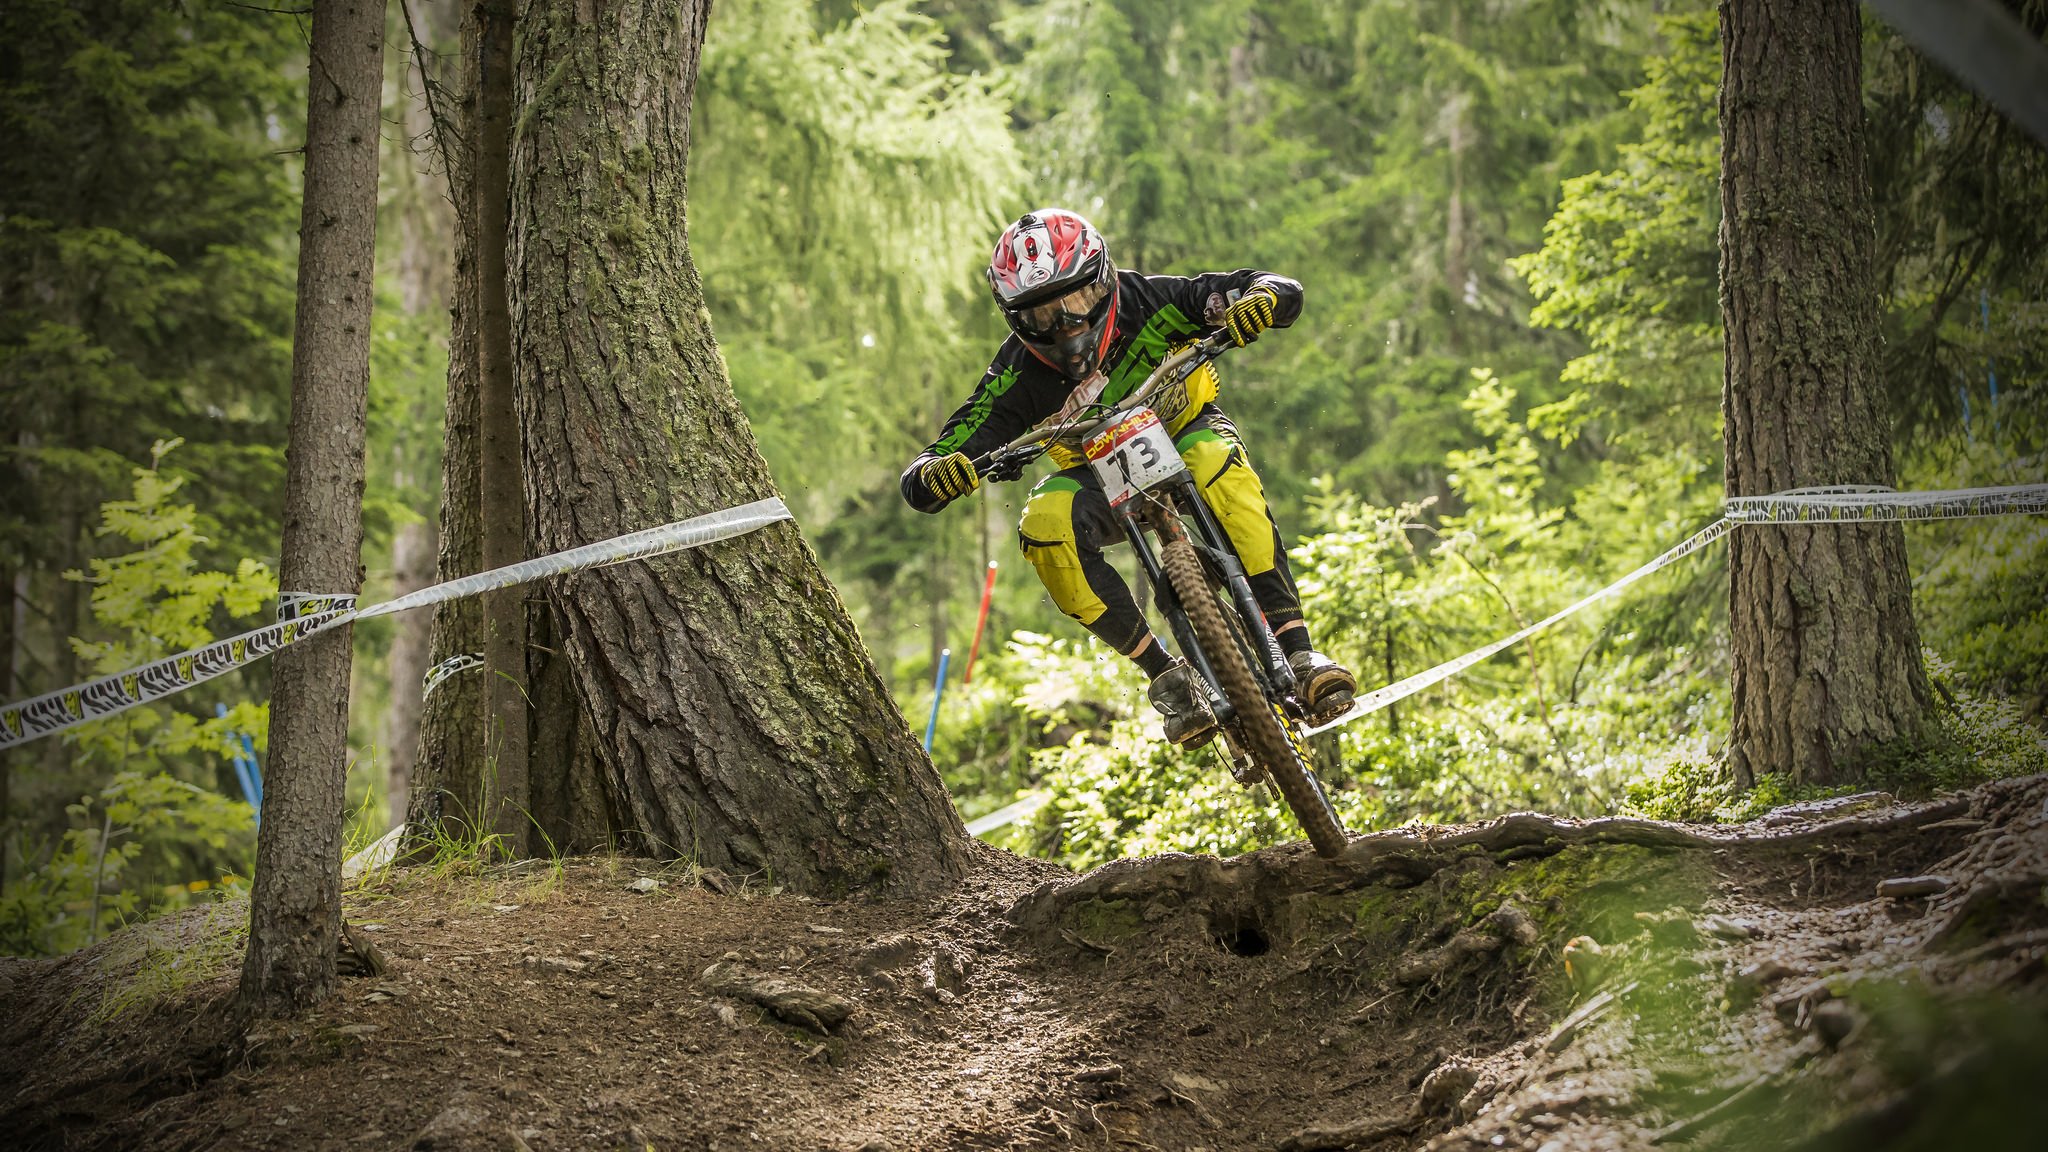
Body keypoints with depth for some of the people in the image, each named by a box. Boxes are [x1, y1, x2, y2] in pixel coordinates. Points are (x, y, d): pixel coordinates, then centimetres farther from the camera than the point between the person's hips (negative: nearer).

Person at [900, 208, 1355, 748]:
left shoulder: (1147, 302, -27)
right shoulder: (1018, 375, -25)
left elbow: (1284, 292, -26)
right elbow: (919, 483, -26)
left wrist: (1259, 301, -51)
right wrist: (936, 475, -51)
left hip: (1186, 431, -1)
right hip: (1101, 477, 1)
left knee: (1221, 466, -37)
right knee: (1046, 524, -32)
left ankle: (1297, 648, -35)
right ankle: (1166, 673, -24)